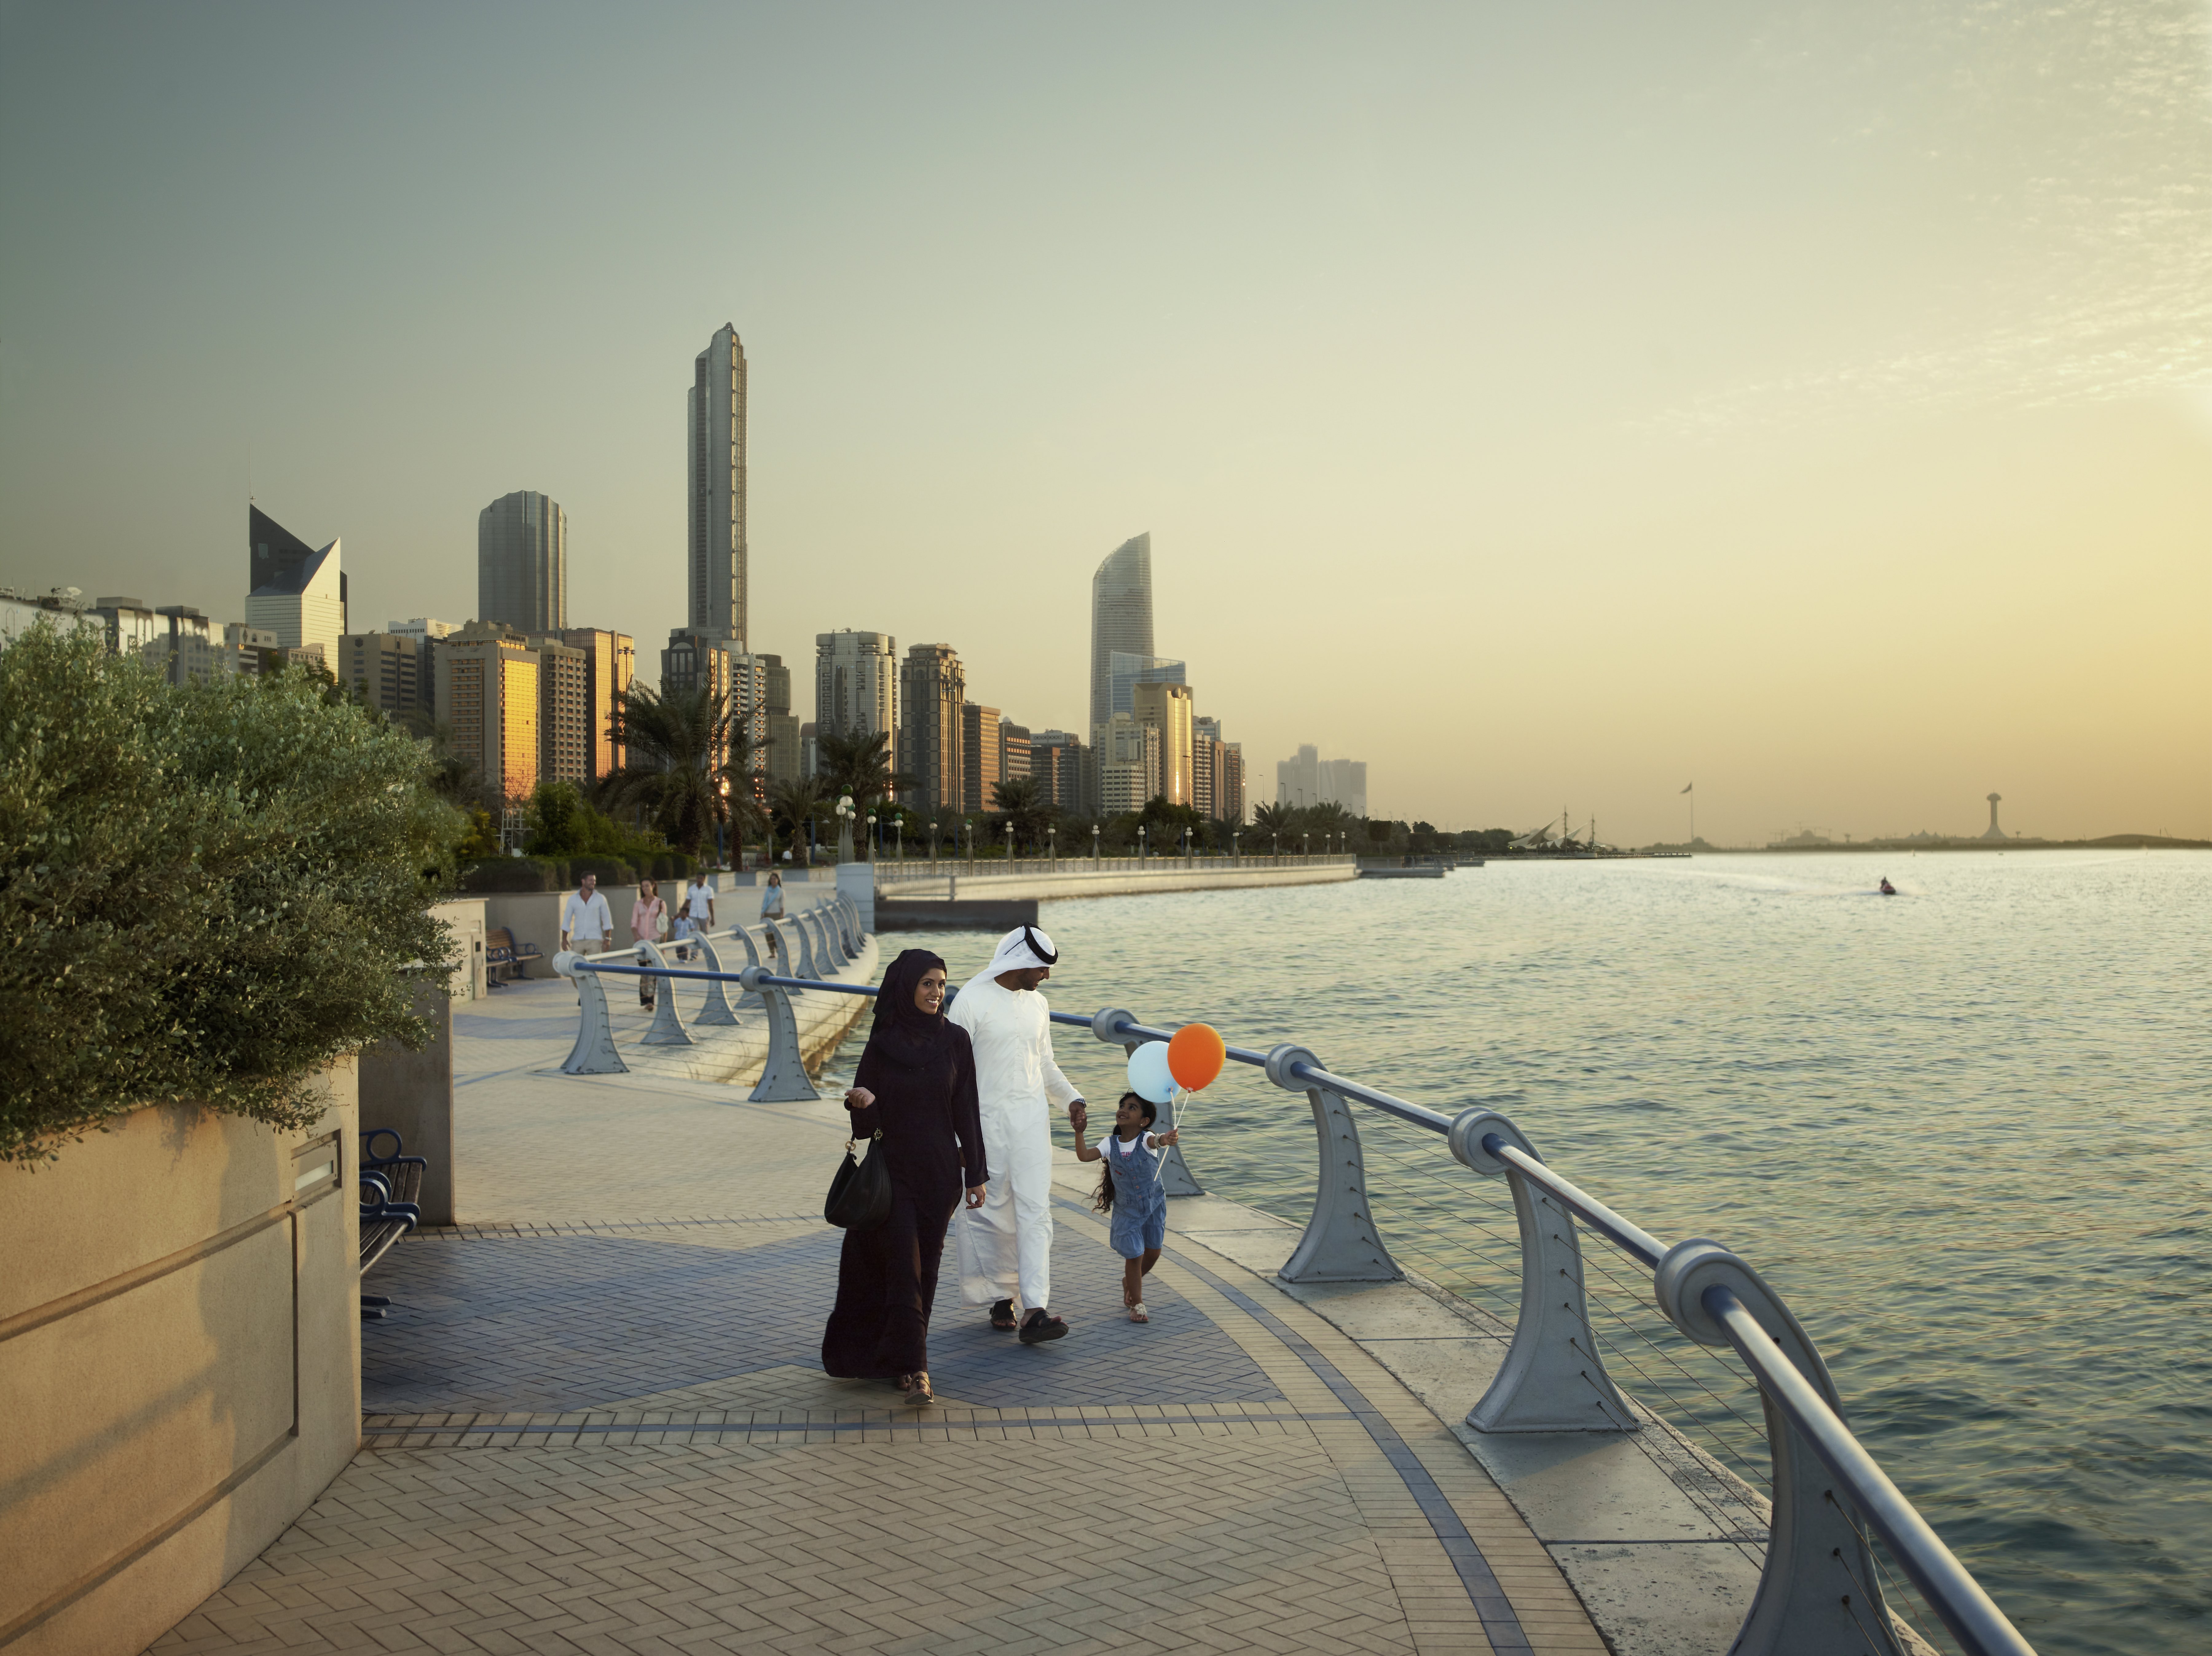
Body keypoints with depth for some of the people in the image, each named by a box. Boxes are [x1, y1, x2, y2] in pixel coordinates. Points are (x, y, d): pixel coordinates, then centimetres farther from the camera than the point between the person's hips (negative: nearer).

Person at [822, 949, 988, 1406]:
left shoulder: (955, 1040, 0)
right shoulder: (883, 1044, -4)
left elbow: (966, 1109, 3)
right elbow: (866, 1121, -2)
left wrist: (976, 1172, 2)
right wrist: (863, 1103, -26)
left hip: (940, 1171, 2)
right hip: (894, 1169, -2)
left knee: (925, 1265, 8)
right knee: (903, 1263, -8)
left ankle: (899, 1356, 23)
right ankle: (915, 1368, -9)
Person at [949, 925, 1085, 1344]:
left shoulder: (1037, 1004, 11)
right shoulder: (972, 1000, -8)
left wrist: (1071, 1097, 5)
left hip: (1032, 1117, 4)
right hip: (986, 1118, -4)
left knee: (1035, 1211, -6)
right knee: (992, 1213, 4)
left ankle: (1035, 1311, -11)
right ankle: (1000, 1297, 22)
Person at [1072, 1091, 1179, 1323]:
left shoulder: (1146, 1140, -19)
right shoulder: (1110, 1144, -11)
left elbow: (1155, 1141, -44)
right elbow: (1084, 1156, -23)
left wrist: (1164, 1139, -68)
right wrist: (1079, 1132, -36)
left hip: (1154, 1204, 0)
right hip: (1126, 1210, 0)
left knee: (1153, 1253, 12)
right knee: (1134, 1255, -1)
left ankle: (1129, 1283, 42)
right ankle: (1137, 1304, 19)